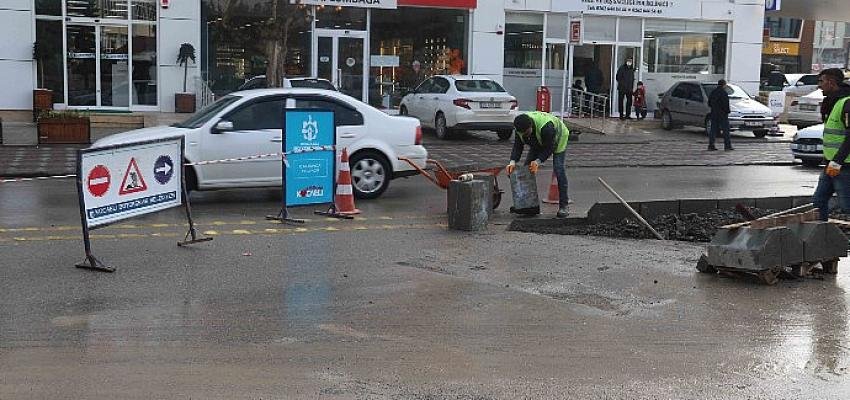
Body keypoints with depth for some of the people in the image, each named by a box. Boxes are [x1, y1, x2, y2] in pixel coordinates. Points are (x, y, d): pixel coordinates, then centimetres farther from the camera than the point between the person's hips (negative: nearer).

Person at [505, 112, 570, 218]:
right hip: (538, 142, 6)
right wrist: (513, 162, -35)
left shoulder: (546, 126, -44)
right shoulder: (520, 128, -26)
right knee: (527, 167, -4)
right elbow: (517, 146, -20)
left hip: (557, 139, -6)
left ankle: (564, 206, -12)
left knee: (559, 170, -18)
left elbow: (549, 148, -35)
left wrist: (538, 162, -43)